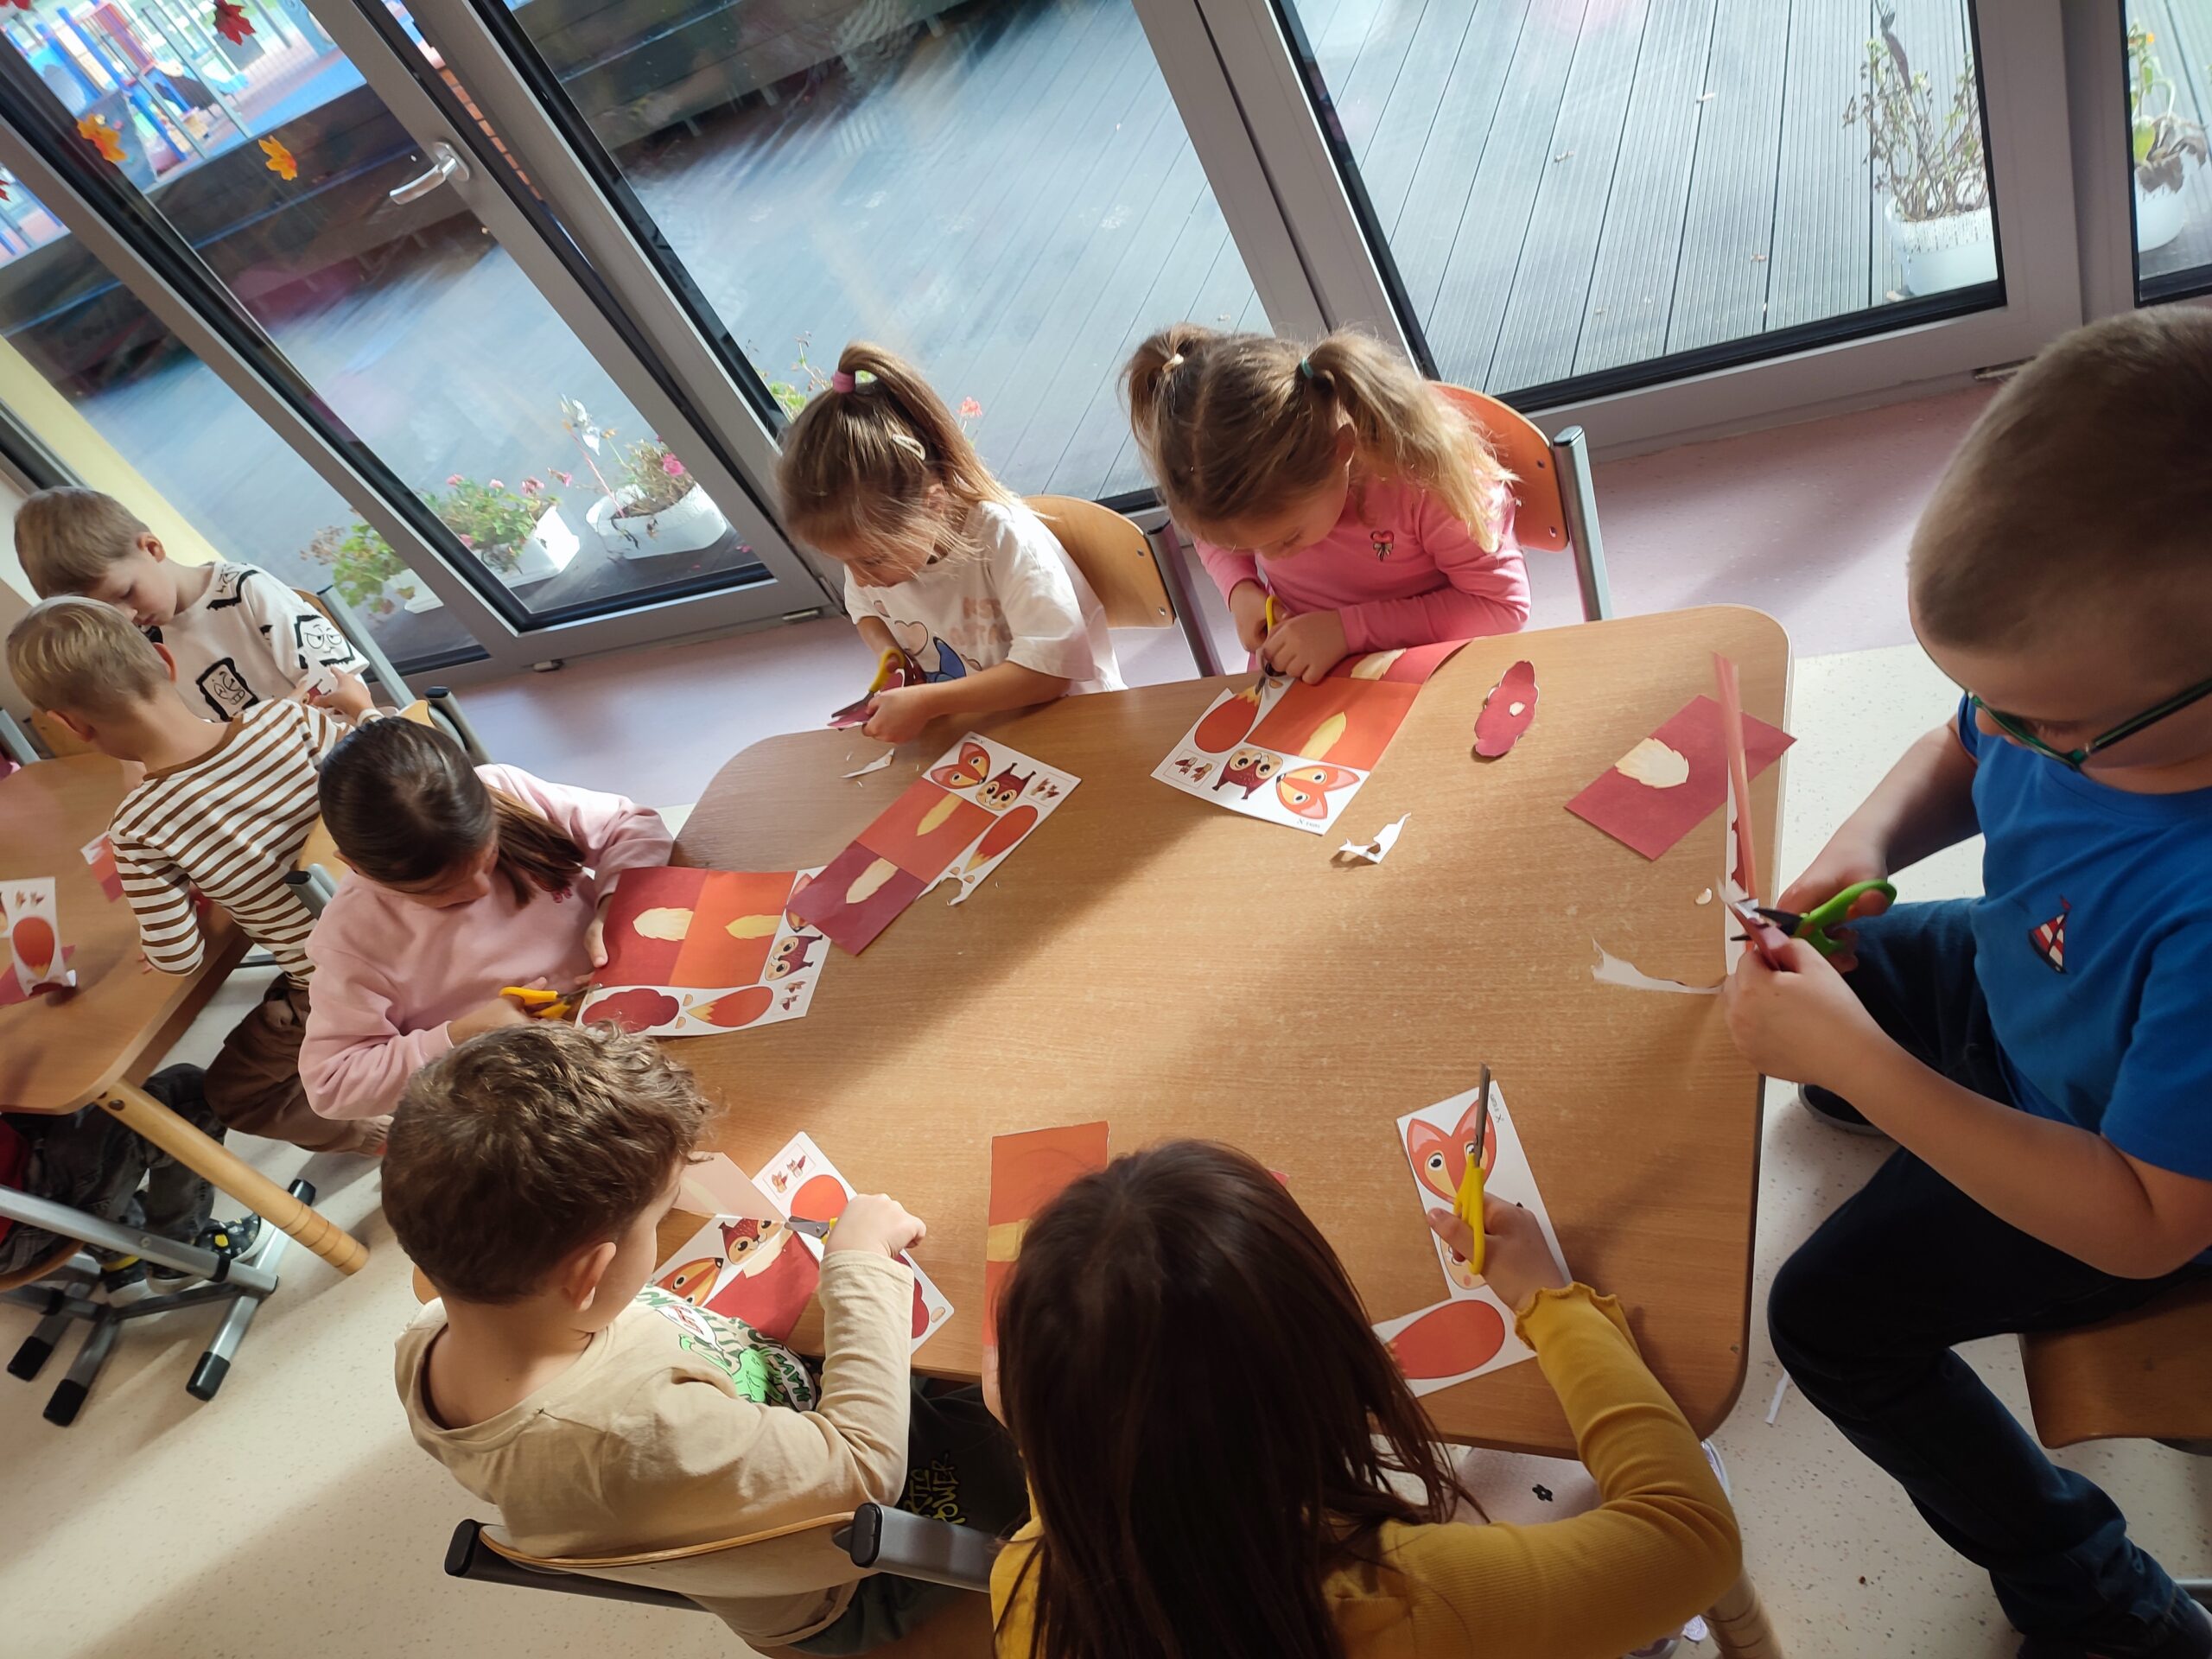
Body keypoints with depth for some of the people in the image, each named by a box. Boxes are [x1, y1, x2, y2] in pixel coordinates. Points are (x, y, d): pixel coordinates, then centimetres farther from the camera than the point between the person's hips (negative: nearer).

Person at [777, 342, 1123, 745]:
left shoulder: (1005, 538, -25)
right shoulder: (873, 543, -5)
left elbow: (1052, 666, -28)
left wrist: (926, 702, -27)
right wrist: (888, 655, -5)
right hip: (967, 738, 4)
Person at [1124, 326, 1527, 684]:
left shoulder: (1422, 469, -26)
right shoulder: (1238, 472, -14)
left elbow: (1503, 602, -17)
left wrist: (1350, 628, -24)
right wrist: (1240, 590, -13)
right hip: (1290, 679, 1)